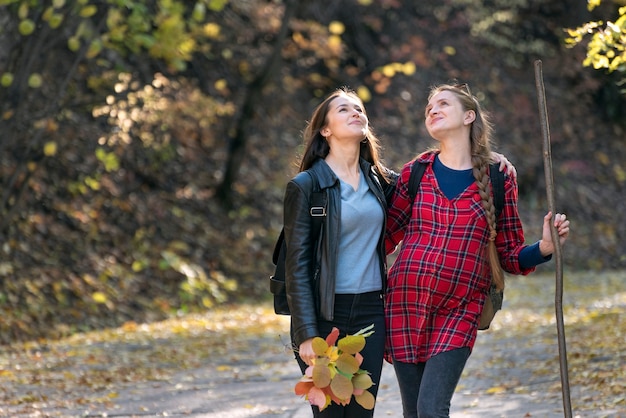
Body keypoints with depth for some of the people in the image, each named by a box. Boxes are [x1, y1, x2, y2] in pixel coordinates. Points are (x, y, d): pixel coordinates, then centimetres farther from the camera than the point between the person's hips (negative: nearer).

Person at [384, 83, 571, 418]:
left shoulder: (498, 179, 3)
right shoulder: (415, 173, 6)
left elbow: (510, 256, 6)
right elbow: (385, 237, 10)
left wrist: (544, 248, -12)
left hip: (459, 311, -2)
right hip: (406, 303, 2)